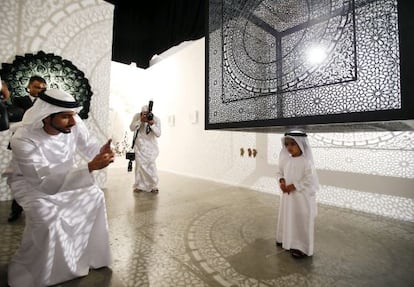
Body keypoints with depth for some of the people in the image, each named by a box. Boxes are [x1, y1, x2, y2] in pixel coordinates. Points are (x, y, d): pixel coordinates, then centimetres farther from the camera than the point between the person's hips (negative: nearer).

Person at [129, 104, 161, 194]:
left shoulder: (156, 119, -13)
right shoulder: (137, 116, -8)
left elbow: (158, 134, -17)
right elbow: (132, 128, -14)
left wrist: (152, 125, -33)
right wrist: (140, 120, -27)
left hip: (151, 145, -1)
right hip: (139, 145, 2)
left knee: (151, 164, -9)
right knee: (139, 164, 1)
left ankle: (153, 186, 4)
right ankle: (139, 186, 16)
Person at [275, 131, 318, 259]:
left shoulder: (306, 162, -19)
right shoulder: (286, 160, 1)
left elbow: (310, 180, -22)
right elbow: (280, 172, 12)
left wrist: (294, 186, -22)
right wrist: (281, 181, -7)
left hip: (302, 198, -7)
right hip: (287, 197, 7)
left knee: (301, 222, 8)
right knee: (287, 219, 22)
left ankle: (302, 247, 26)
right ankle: (287, 239, 43)